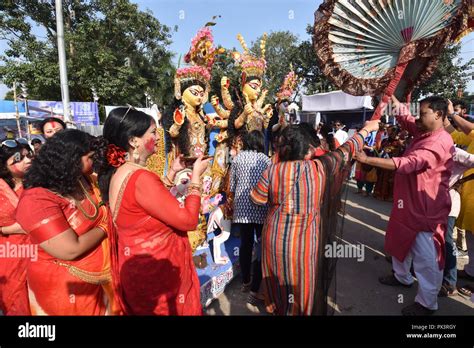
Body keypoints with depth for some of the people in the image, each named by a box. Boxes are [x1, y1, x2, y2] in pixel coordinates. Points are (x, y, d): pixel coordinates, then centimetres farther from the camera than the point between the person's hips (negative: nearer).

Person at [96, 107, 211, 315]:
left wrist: (172, 172, 11)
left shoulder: (117, 173, 2)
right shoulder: (140, 177, -27)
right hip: (156, 271, -9)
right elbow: (188, 220, -25)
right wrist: (196, 177, -14)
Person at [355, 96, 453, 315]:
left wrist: (367, 160, -36)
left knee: (426, 257, 3)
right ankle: (402, 277, 45)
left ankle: (427, 303, 20)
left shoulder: (439, 142, -23)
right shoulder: (423, 132, 6)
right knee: (400, 241, 24)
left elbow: (408, 163, -33)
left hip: (426, 207, -10)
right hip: (410, 201, 10)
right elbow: (404, 117, 13)